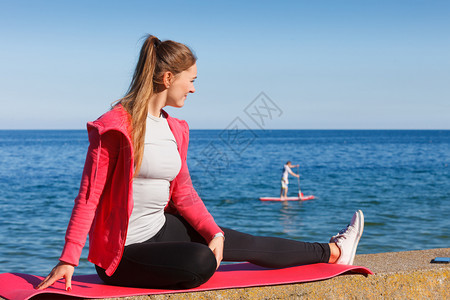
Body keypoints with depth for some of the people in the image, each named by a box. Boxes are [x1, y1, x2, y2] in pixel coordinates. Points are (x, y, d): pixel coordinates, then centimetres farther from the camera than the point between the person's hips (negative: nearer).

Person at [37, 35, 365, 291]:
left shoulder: (175, 129, 8)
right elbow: (89, 194, -18)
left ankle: (332, 252, 22)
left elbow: (183, 192, 10)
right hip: (125, 251, -7)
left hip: (162, 228, 8)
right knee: (201, 262, -33)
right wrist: (68, 260, -23)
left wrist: (213, 231, -6)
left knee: (247, 243, 7)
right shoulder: (115, 126, -18)